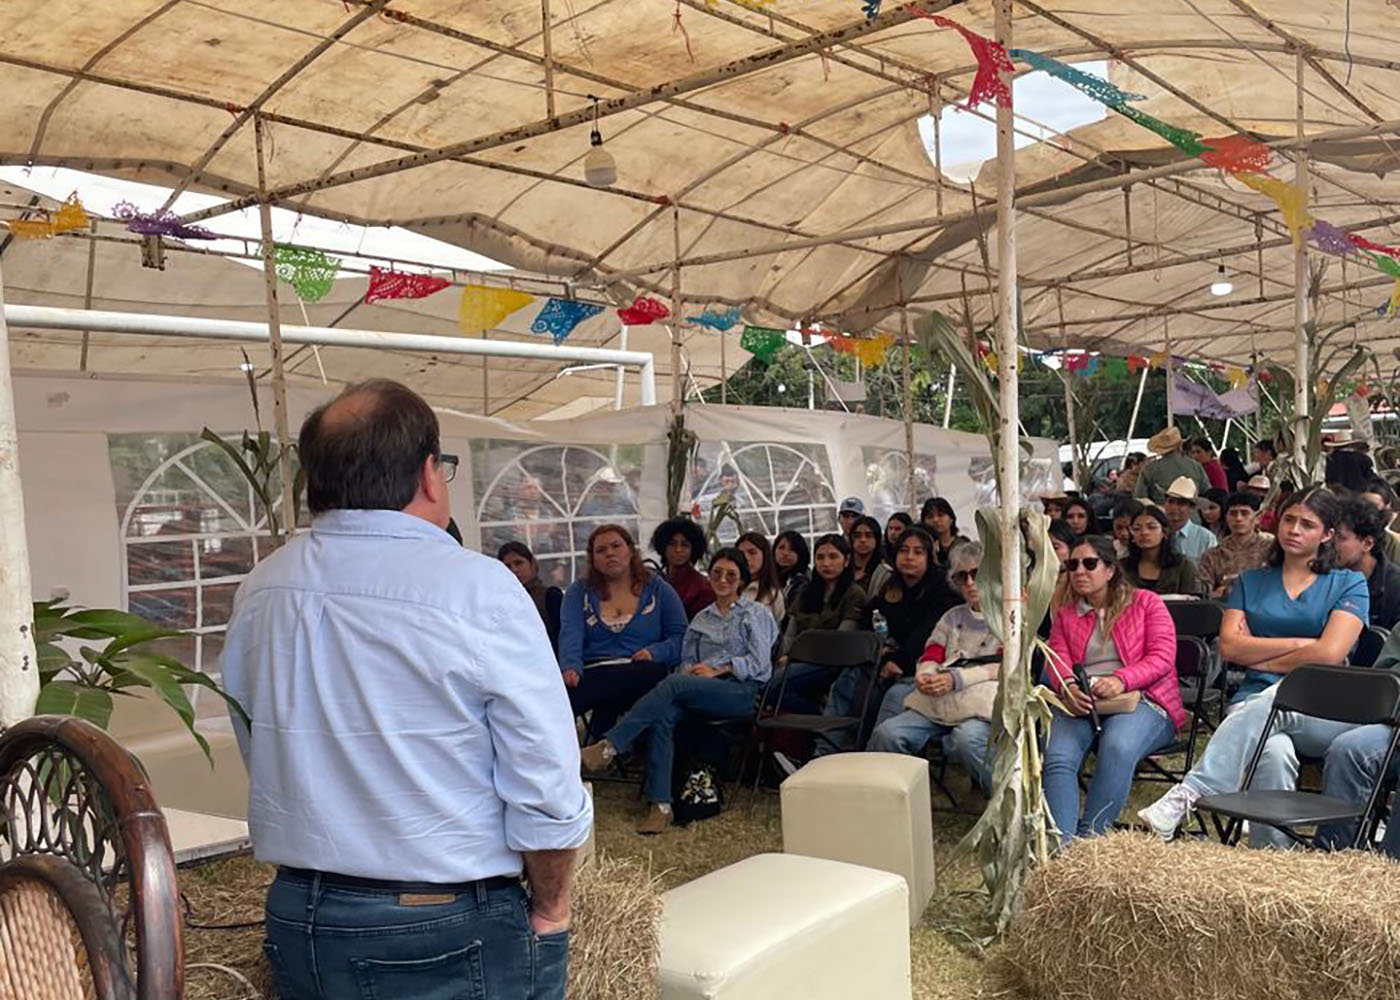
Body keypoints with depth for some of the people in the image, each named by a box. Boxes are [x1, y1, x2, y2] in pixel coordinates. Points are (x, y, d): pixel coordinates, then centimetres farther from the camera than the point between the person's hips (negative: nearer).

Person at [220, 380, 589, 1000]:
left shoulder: (257, 591, -2)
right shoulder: (477, 589, -19)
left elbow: (263, 757, 7)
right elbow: (546, 789, -18)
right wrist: (549, 913, -2)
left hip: (297, 924, 5)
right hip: (446, 933, -5)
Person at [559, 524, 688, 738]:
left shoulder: (657, 589, 16)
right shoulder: (578, 592, 18)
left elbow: (681, 636, 9)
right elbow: (570, 634, 1)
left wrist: (654, 652, -12)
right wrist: (571, 668, -20)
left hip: (643, 673, 1)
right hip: (593, 675, -1)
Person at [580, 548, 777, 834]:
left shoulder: (755, 613, 12)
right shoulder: (701, 619, 26)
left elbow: (759, 663, 1)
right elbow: (687, 660, 23)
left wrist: (717, 670, -8)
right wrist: (689, 670, -1)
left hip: (743, 691, -4)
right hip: (701, 693, 4)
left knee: (674, 684, -31)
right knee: (662, 716, -31)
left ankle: (609, 746, -35)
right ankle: (660, 805, -36)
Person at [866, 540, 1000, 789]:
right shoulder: (952, 617, 28)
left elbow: (1007, 667, -2)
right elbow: (930, 655, 20)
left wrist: (957, 679, -15)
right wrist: (924, 675, -6)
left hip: (982, 701, -5)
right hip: (939, 702, 5)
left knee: (967, 738, -38)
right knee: (887, 733, -21)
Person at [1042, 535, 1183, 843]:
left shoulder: (1146, 603, 12)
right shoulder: (1065, 613, 24)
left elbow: (1162, 657, -1)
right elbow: (1056, 658, 9)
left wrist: (1121, 680, -20)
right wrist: (1068, 686, -16)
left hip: (1138, 699, -3)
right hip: (1079, 702, 3)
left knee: (1117, 748, -37)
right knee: (1057, 756, -29)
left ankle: (1089, 836, -33)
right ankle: (1060, 844, -38)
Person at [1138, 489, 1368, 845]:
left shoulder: (1349, 584, 13)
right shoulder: (1251, 582, 22)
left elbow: (1329, 653, -4)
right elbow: (1229, 645, 6)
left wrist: (1261, 658, 4)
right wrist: (1300, 643, -1)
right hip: (1255, 701, 2)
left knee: (1277, 699, -39)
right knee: (1275, 752, -37)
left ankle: (1187, 794, -47)